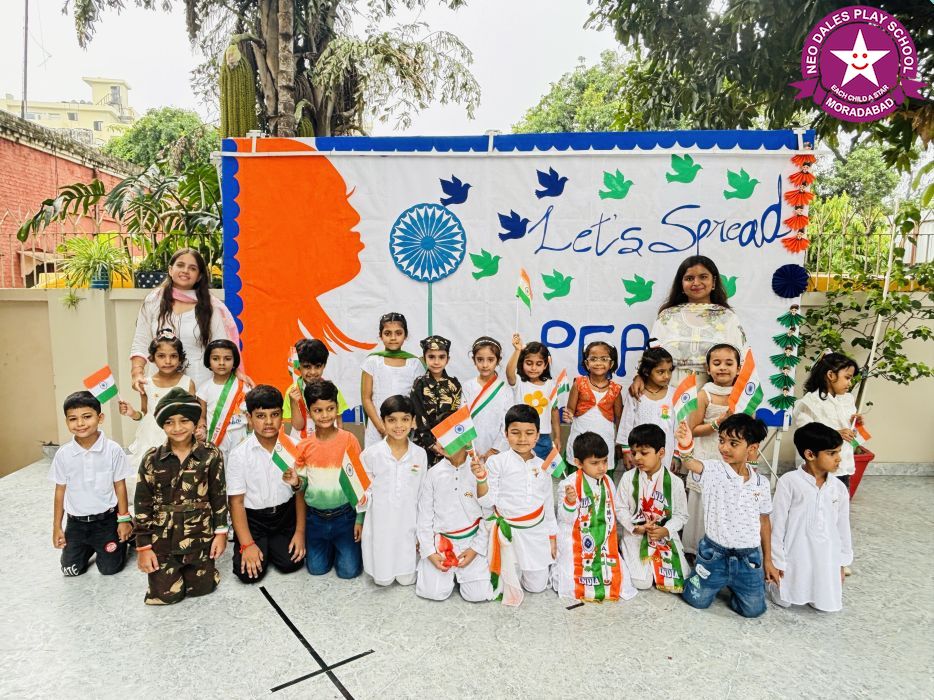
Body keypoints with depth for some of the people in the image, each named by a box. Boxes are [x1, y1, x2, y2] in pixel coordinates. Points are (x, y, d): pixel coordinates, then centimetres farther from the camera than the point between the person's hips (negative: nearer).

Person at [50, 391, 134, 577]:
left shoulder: (113, 450, -16)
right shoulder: (63, 454, -9)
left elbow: (120, 485, -7)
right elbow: (60, 491, 1)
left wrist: (124, 519, -5)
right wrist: (56, 527, 4)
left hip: (106, 519, -2)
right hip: (76, 522, 3)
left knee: (110, 568, 3)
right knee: (70, 569, 8)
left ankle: (120, 539, 31)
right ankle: (90, 546, 36)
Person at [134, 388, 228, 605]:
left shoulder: (210, 455, -8)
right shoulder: (152, 459, -7)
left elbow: (219, 496, -1)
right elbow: (142, 505, -2)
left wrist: (221, 532, -2)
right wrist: (143, 547, -3)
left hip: (200, 535, 0)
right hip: (162, 538, 0)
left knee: (201, 588, 7)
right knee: (166, 594, 4)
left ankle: (202, 563, 38)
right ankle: (174, 567, 35)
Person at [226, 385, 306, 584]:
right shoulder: (239, 454, -13)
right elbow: (236, 502, -8)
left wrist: (300, 532, -4)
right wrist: (247, 544, -14)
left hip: (285, 515, 1)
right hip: (252, 518, -1)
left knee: (291, 564, -12)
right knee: (249, 573, -14)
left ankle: (272, 544, 21)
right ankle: (261, 545, 20)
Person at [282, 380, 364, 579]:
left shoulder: (349, 440, -13)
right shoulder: (304, 446, -5)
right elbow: (303, 483, 7)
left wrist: (360, 519, -7)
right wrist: (296, 482, -17)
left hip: (344, 515, -3)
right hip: (315, 516, 3)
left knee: (349, 570, 0)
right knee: (316, 569, 9)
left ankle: (342, 545, 29)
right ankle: (330, 545, 37)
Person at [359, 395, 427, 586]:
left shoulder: (420, 454, -5)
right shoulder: (371, 454, -12)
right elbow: (364, 491, -1)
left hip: (408, 525, 1)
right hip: (380, 524, -1)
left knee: (407, 579, 10)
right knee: (382, 579, 7)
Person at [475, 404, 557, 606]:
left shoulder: (543, 466, 2)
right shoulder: (497, 462, -11)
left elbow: (549, 504, 11)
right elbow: (487, 501, -11)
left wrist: (552, 537, 13)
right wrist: (481, 478, -28)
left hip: (537, 532, 3)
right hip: (509, 532, -3)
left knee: (537, 586, 9)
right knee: (510, 587, 3)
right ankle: (512, 572, 35)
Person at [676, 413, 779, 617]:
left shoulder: (761, 483, -4)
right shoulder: (714, 470, -15)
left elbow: (764, 522, 7)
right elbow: (691, 464, -38)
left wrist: (768, 561, 12)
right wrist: (685, 447, -62)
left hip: (749, 557, 2)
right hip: (714, 553, -1)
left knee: (753, 609, 5)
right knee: (697, 600, 7)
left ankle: (733, 583, 35)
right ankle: (720, 582, 38)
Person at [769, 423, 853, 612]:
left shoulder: (839, 487, -2)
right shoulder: (789, 482, -16)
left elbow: (843, 527, 8)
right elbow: (778, 524, -12)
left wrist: (842, 563, 11)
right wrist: (777, 562, -9)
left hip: (827, 558, 4)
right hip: (796, 556, -4)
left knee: (829, 605, 7)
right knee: (785, 601, 3)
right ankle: (775, 580, 33)